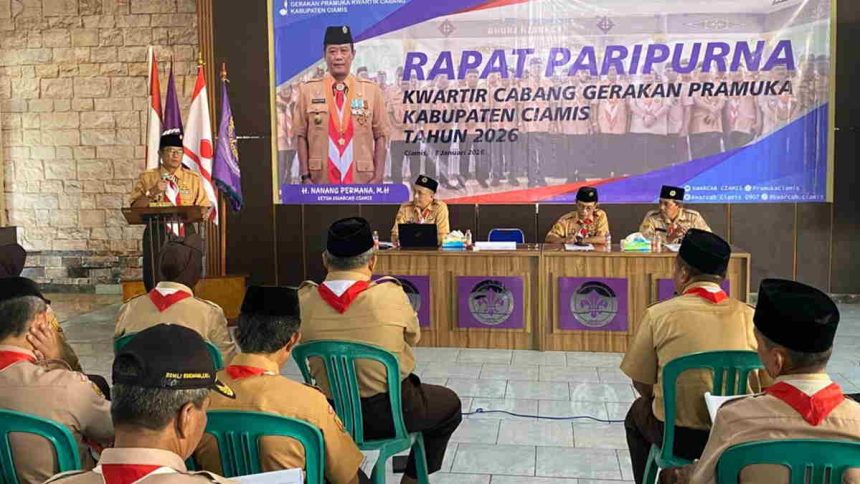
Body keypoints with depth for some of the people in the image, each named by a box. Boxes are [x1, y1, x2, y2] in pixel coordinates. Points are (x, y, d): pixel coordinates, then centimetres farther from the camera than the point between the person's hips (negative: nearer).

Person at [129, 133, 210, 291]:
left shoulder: (194, 179, 11)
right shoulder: (147, 178, 9)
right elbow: (135, 208, 2)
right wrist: (152, 193, -12)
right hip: (157, 237, -1)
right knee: (156, 285, -3)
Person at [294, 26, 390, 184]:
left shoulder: (371, 90, 4)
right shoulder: (308, 90, 4)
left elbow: (381, 137, 3)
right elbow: (301, 136, 4)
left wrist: (378, 178, -5)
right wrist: (305, 177, -3)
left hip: (362, 181, 0)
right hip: (320, 181, 0)